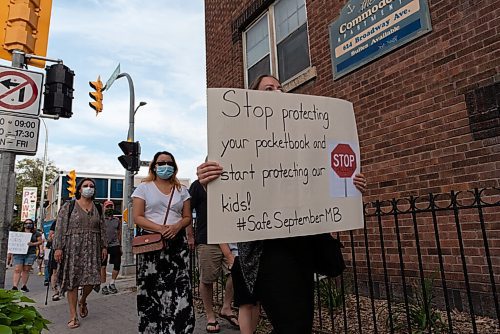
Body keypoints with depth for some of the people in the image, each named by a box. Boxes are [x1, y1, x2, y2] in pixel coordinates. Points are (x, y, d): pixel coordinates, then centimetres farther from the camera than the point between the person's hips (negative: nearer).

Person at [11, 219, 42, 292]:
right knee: (17, 270, -7)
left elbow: (40, 241, 7)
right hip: (18, 253, 1)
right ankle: (14, 286, -9)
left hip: (30, 254, -1)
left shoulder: (36, 233, 10)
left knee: (26, 270, 1)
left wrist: (33, 244, -10)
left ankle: (24, 286, 9)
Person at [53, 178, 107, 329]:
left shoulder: (97, 208, 11)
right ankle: (73, 316, 12)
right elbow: (60, 227, -3)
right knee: (72, 280, 1)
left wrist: (104, 246, 7)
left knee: (91, 279, -1)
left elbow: (102, 229, 12)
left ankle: (82, 301, 30)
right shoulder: (68, 206, 2)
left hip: (92, 247, 3)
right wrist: (58, 247, -10)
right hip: (73, 247, -3)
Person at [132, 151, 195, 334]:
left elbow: (187, 217, 11)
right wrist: (160, 228, -16)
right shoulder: (144, 187, 5)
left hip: (178, 243, 2)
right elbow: (137, 217, -2)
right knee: (152, 289, -1)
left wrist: (177, 226, -11)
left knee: (179, 288, -2)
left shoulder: (181, 189, 13)